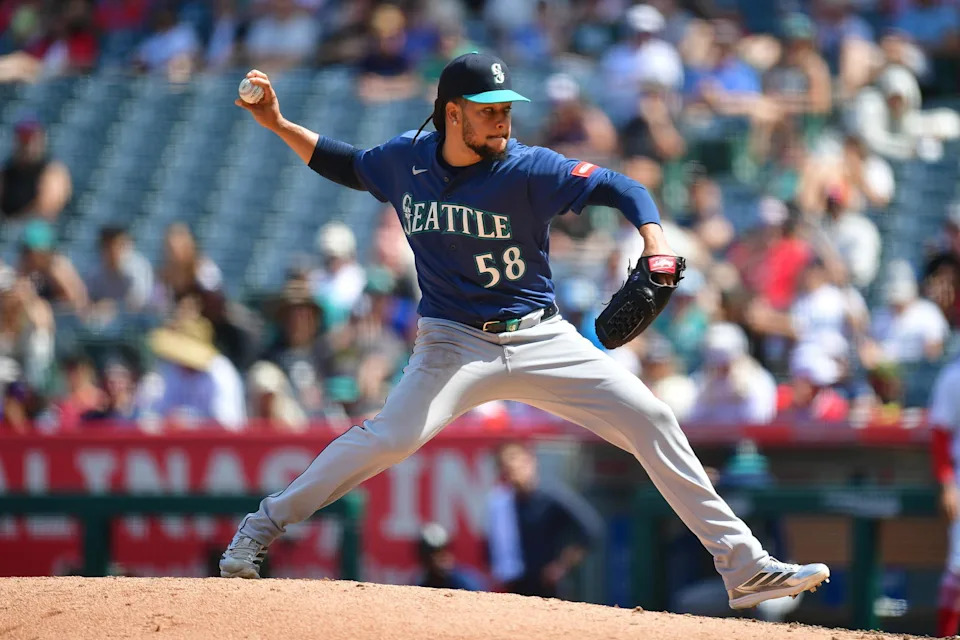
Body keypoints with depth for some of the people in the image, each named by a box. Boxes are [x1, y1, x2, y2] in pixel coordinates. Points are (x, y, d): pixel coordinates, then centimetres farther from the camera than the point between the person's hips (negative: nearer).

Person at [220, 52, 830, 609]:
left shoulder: (528, 169, -12)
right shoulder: (404, 160, -2)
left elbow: (620, 187, -14)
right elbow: (349, 166, 19)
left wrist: (655, 243, -33)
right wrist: (279, 124, 10)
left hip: (541, 339, 0)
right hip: (456, 344, 0)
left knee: (652, 421, -9)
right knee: (392, 437, -26)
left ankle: (743, 566, -2)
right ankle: (261, 528, -10)